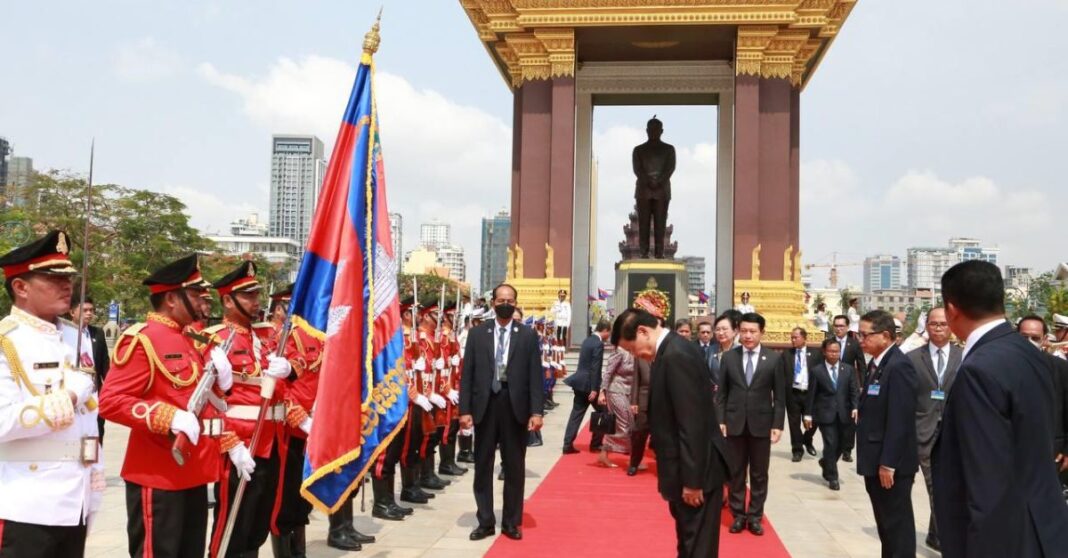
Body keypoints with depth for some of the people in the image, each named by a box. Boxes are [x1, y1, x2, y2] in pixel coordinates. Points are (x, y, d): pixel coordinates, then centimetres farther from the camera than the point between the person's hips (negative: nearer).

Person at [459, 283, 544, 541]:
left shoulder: (528, 335, 2)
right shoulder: (477, 334, 4)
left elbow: (535, 376, -1)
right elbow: (467, 374, 2)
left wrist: (536, 411, -8)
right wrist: (465, 410, -5)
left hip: (515, 407, -1)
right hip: (485, 406, 1)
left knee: (515, 467, 7)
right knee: (483, 466, 7)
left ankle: (511, 522, 18)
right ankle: (485, 521, 18)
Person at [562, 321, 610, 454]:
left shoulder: (587, 340, 13)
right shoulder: (599, 344, -14)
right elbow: (595, 368, -19)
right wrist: (594, 389, -20)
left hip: (580, 382, 8)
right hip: (588, 383, -8)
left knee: (576, 414, 7)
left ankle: (568, 445, 3)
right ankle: (596, 444, 13)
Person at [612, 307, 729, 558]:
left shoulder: (677, 355, -22)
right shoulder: (671, 351, 9)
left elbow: (693, 425, -25)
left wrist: (692, 480, -21)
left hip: (696, 471, -10)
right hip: (688, 468, 10)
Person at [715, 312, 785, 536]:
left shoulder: (774, 358, -1)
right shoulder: (729, 357, 2)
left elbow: (779, 395, 0)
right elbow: (721, 393, 3)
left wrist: (778, 424, -5)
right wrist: (720, 420, -3)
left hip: (761, 423, -1)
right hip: (734, 422, 1)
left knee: (759, 473, 8)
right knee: (736, 472, 8)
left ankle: (755, 516, 19)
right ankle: (738, 515, 18)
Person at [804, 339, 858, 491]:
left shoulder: (848, 369, 7)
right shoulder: (816, 371, -1)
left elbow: (854, 391, 5)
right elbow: (811, 394, 0)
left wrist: (855, 407, -11)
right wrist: (809, 414, -2)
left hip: (843, 413, 3)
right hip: (825, 414, -3)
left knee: (840, 445, 9)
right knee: (830, 445, -6)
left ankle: (826, 463, 38)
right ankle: (832, 478, 4)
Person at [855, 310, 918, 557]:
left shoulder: (898, 366, -19)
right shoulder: (876, 363, 11)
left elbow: (900, 420, -23)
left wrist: (888, 463, -21)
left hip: (891, 464, -9)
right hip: (876, 461, 9)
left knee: (897, 524, 2)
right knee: (885, 524, 18)